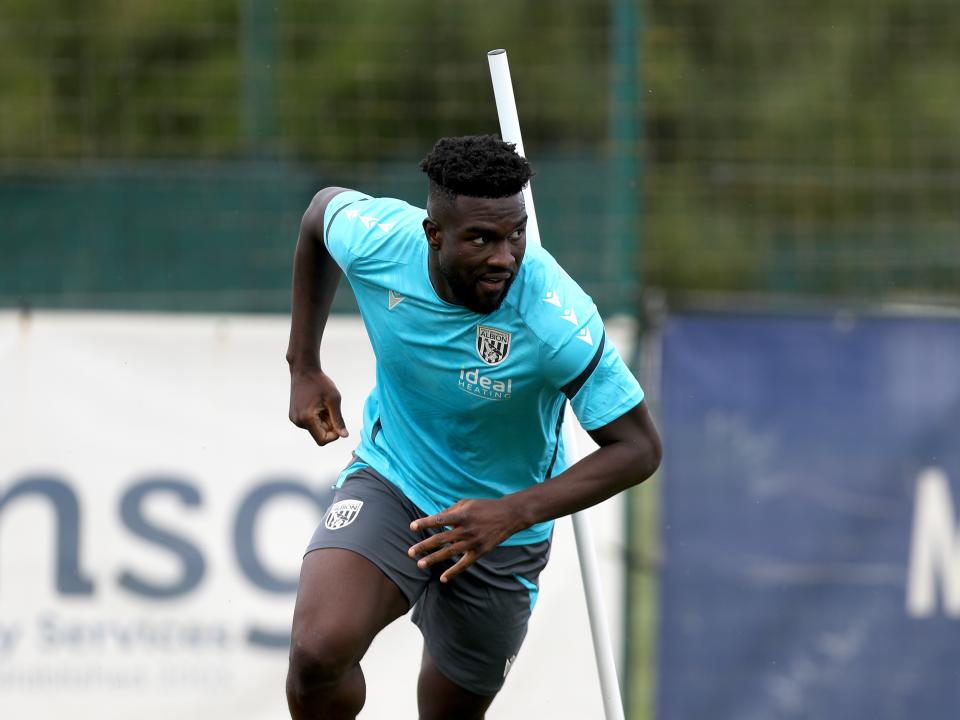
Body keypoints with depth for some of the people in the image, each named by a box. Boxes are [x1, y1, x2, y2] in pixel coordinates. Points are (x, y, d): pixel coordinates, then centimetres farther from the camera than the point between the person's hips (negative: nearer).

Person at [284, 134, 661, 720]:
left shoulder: (558, 321, -31)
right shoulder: (376, 239, -22)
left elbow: (639, 448, -22)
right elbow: (323, 208, 4)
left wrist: (513, 513, -34)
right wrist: (304, 368, 5)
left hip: (503, 533, -1)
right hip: (388, 486, 1)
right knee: (318, 652, -23)